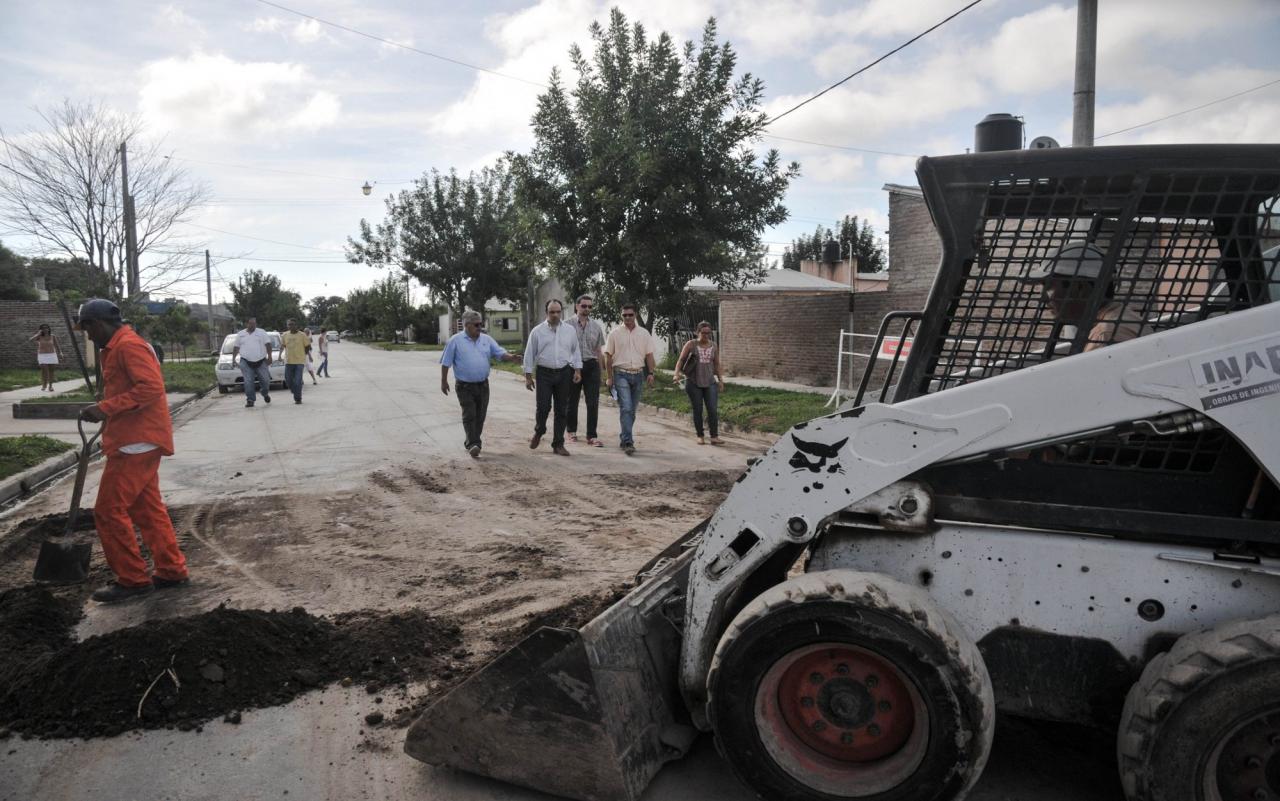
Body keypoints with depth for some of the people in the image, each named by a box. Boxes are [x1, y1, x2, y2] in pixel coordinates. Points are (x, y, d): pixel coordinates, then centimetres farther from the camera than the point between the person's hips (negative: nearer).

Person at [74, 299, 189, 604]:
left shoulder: (128, 345, -14)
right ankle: (171, 570, 19)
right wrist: (106, 411, 12)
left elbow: (151, 388, -25)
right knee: (147, 509, 13)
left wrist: (105, 408, -26)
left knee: (109, 511, -5)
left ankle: (133, 579, 3)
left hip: (137, 442, -10)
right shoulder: (117, 347, 19)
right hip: (138, 440, 10)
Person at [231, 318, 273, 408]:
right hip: (246, 362, 1)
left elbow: (268, 345, 1)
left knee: (266, 380, 2)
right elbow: (236, 347, 16)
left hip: (261, 361, 0)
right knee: (248, 382, -8)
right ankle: (250, 400, -2)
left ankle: (265, 394, 30)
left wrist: (269, 356, -9)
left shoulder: (262, 332, 6)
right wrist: (233, 359, 10)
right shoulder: (240, 334, 12)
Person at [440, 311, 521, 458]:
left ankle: (470, 442, 21)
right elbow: (446, 363, 0)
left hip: (483, 385, 4)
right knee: (469, 415, -12)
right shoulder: (455, 341, -5)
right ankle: (473, 444, -18)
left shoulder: (487, 339, 7)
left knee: (480, 416, 8)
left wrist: (511, 357, -18)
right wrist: (443, 381, 0)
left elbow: (500, 353, 2)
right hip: (464, 386, -4)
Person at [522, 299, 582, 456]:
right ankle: (538, 431, 23)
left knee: (561, 409, 4)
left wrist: (577, 370, 5)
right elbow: (529, 354, 3)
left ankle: (558, 444, 12)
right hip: (544, 373, -2)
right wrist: (528, 376, 1)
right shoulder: (537, 331, 1)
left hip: (564, 373, 2)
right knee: (543, 406, -8)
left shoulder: (569, 330, 7)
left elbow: (575, 351, 14)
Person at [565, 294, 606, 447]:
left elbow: (598, 350, 13)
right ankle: (571, 431, 29)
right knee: (572, 400, 11)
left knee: (593, 402, -4)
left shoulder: (596, 327, 8)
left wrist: (599, 371, 12)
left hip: (591, 366, 2)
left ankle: (592, 436, 0)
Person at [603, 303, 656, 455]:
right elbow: (608, 356, 3)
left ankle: (623, 438, 23)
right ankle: (628, 442, -19)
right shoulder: (615, 333, 2)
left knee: (632, 409, 9)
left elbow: (649, 355, 9)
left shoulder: (644, 334, 9)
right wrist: (609, 377, -2)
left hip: (638, 374, 3)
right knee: (626, 408, -14)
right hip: (621, 374, -3)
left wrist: (651, 373, -3)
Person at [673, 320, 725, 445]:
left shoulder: (714, 346, 8)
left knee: (713, 410, -8)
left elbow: (716, 364, 16)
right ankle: (700, 436, 13)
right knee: (697, 410, 2)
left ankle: (714, 437, -4)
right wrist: (676, 374, -20)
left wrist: (720, 380, 13)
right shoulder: (691, 344, -2)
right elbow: (681, 360, -6)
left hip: (710, 382, 2)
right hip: (693, 383, -2)